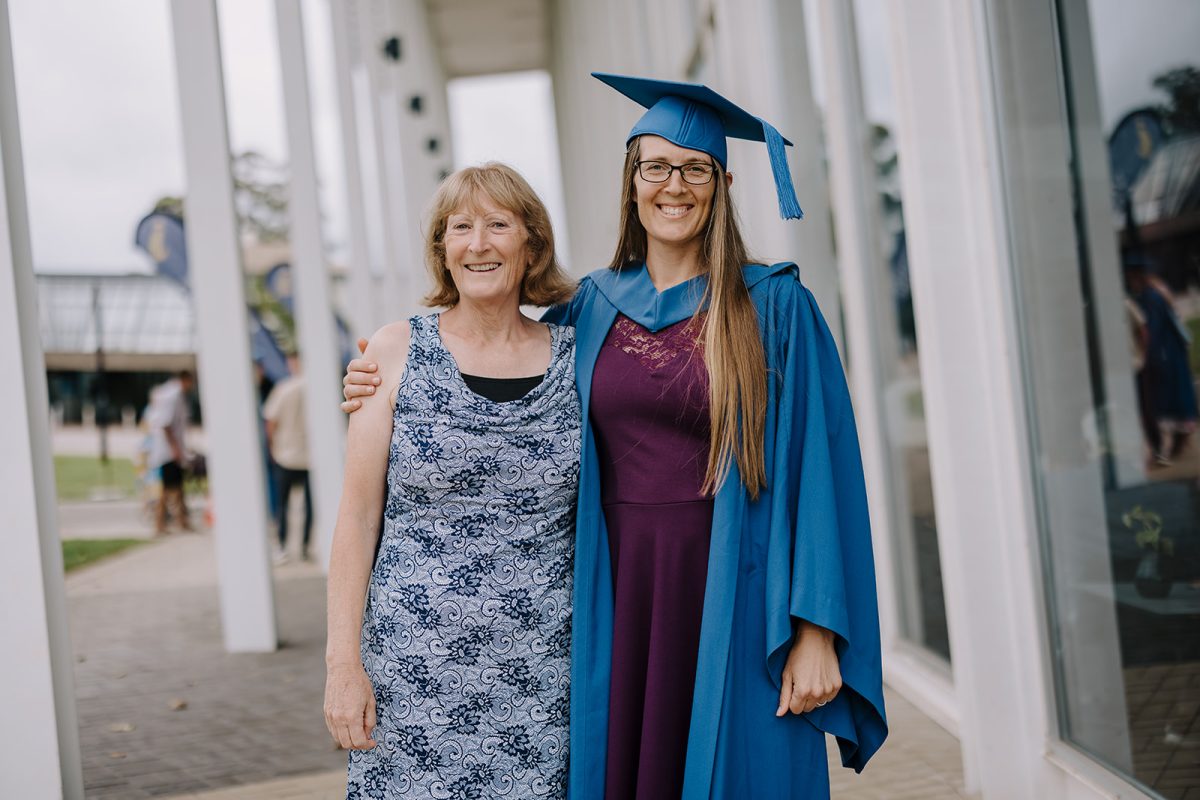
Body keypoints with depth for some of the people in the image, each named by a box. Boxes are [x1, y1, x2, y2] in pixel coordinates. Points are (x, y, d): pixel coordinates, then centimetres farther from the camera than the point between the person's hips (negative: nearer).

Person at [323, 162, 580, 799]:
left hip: (544, 670, 2)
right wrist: (343, 662, -6)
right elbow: (358, 515, -1)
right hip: (418, 669, -1)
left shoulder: (575, 357, 4)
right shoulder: (397, 352, -1)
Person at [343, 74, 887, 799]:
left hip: (729, 599, -3)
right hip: (617, 596, 4)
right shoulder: (591, 309, 9)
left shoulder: (775, 308, -3)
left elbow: (818, 471, -7)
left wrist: (815, 632, -12)